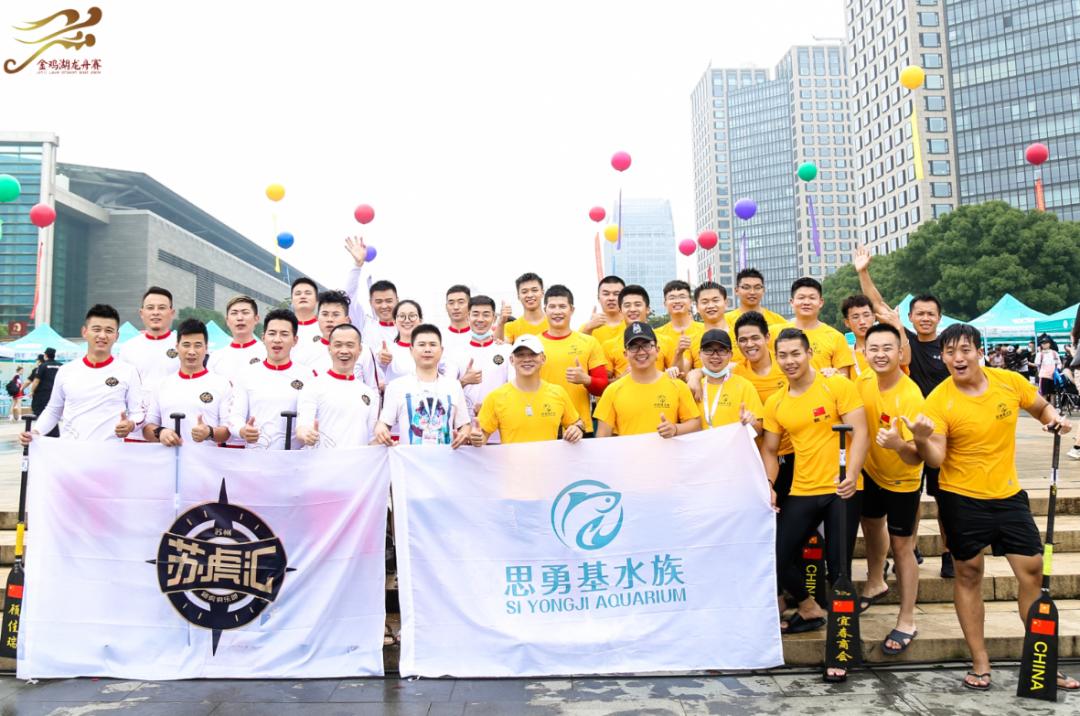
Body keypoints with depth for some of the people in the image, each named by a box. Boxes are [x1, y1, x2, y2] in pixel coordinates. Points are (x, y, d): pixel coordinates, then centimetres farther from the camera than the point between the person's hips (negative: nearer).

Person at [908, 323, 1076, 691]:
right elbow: (936, 459, -18)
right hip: (962, 497, -3)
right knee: (968, 574, 6)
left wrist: (1055, 419, -6)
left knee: (1032, 570, 4)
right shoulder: (938, 401, -14)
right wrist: (922, 439, -38)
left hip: (1008, 493, 3)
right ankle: (980, 664, 19)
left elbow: (1041, 407, 15)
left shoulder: (1010, 381, -5)